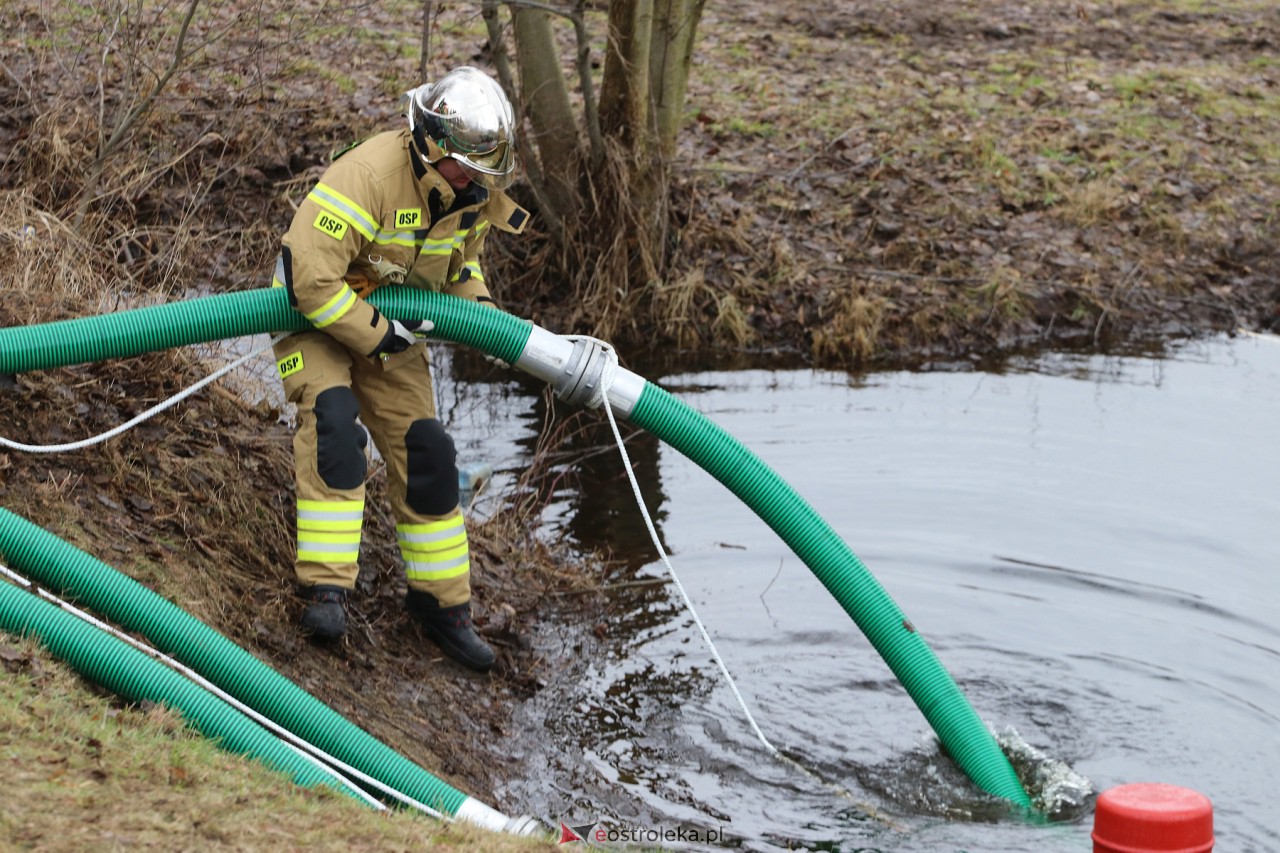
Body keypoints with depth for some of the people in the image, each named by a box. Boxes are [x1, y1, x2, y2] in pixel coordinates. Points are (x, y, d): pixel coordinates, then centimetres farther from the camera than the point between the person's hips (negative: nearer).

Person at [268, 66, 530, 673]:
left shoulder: (475, 189, -7)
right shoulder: (368, 174, -32)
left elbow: (464, 251, 16)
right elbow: (310, 277, -35)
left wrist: (476, 305, -2)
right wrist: (379, 337, -28)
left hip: (392, 327, 7)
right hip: (316, 317, -6)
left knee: (424, 451, 1)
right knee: (333, 423, -30)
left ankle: (442, 604, 13)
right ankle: (326, 588, -29)